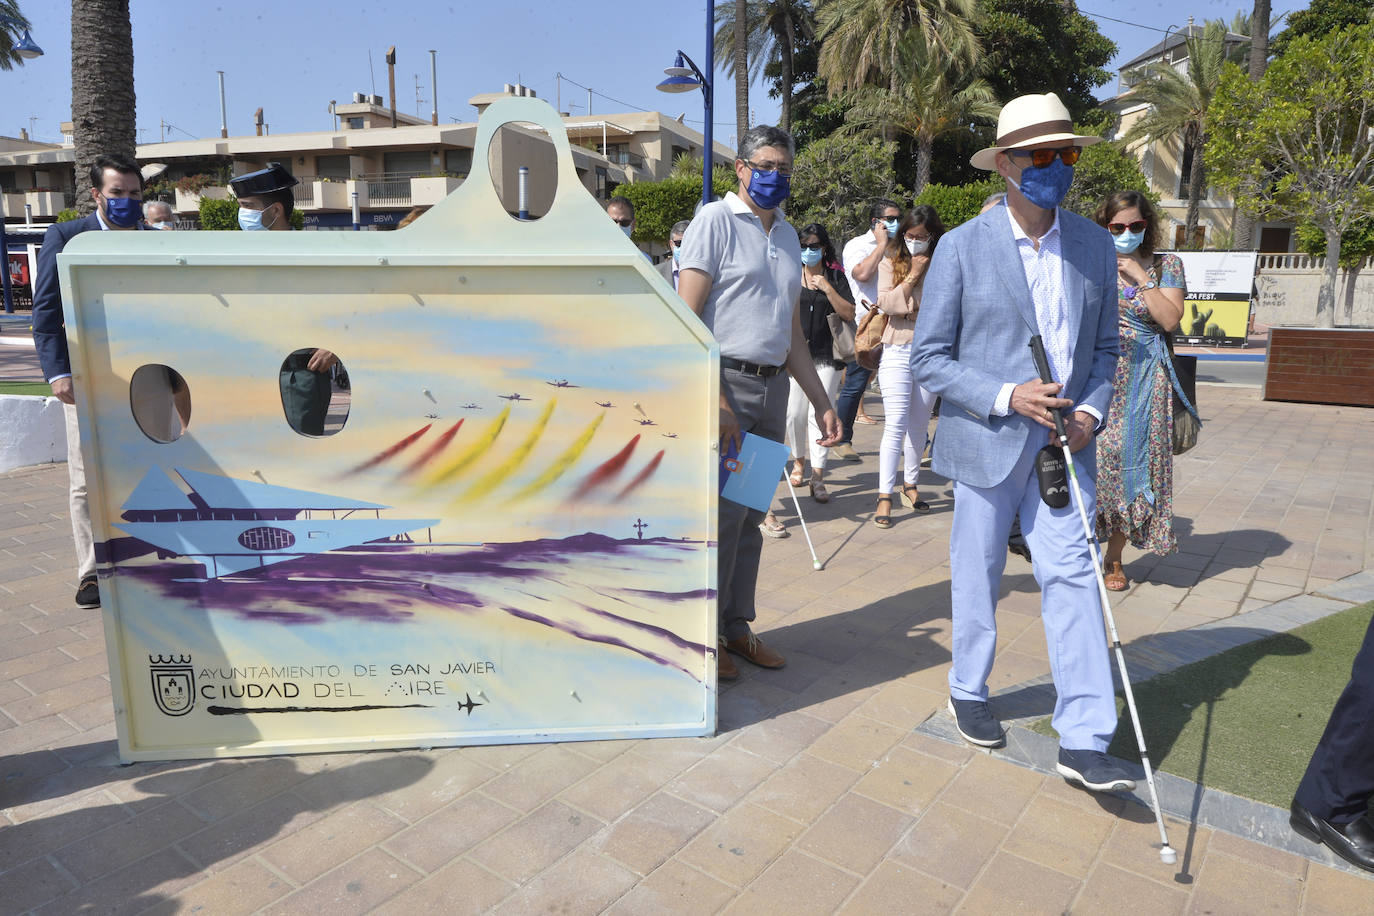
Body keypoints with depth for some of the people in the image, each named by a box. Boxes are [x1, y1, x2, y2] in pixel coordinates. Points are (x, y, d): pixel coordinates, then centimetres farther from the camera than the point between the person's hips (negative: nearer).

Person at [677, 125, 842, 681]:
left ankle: (736, 624, 23)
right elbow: (685, 318, -13)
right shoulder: (715, 220, -3)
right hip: (724, 383, -7)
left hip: (773, 388, 7)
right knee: (721, 514, -5)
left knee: (751, 514, 11)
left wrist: (821, 402, 18)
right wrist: (714, 402, -21)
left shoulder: (787, 235, 19)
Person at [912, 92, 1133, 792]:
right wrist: (1006, 396, -18)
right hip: (986, 440, -2)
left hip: (1064, 443, 3)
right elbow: (929, 358, -6)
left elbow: (1104, 347, 13)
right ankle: (968, 692, 32)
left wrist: (1090, 411, -6)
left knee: (1071, 577, -2)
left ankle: (1084, 742, 5)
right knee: (977, 575, 10)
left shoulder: (1095, 245, 7)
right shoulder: (962, 247, -6)